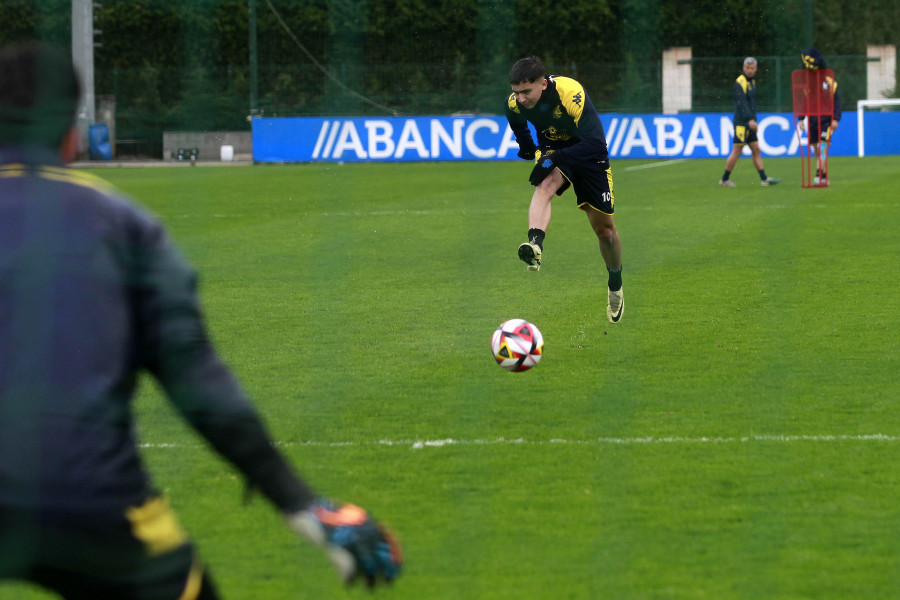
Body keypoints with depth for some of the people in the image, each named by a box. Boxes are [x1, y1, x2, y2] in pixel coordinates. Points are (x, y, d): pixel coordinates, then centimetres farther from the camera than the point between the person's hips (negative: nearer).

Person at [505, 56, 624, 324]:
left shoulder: (571, 93, -35)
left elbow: (596, 142, -37)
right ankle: (535, 245, -57)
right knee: (545, 185, -34)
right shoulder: (514, 103, -18)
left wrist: (554, 159, -40)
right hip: (552, 149, 2)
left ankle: (615, 284, 30)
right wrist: (531, 152, 6)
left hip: (588, 152, -2)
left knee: (604, 228, 4)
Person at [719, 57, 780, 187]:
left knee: (756, 150, 7)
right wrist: (750, 120, -28)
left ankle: (764, 178, 7)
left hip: (750, 122, 9)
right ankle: (724, 179, 2)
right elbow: (741, 103, -21)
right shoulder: (740, 82, -12)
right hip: (741, 123, -9)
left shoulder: (752, 82, 16)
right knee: (737, 151, -6)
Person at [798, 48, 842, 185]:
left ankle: (819, 174, -22)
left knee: (822, 147, -16)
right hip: (812, 121, 4)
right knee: (816, 151, 7)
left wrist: (836, 119, -9)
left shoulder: (828, 81, -3)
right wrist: (801, 119, 7)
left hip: (825, 121, -4)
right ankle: (823, 176, 16)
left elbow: (836, 101, -1)